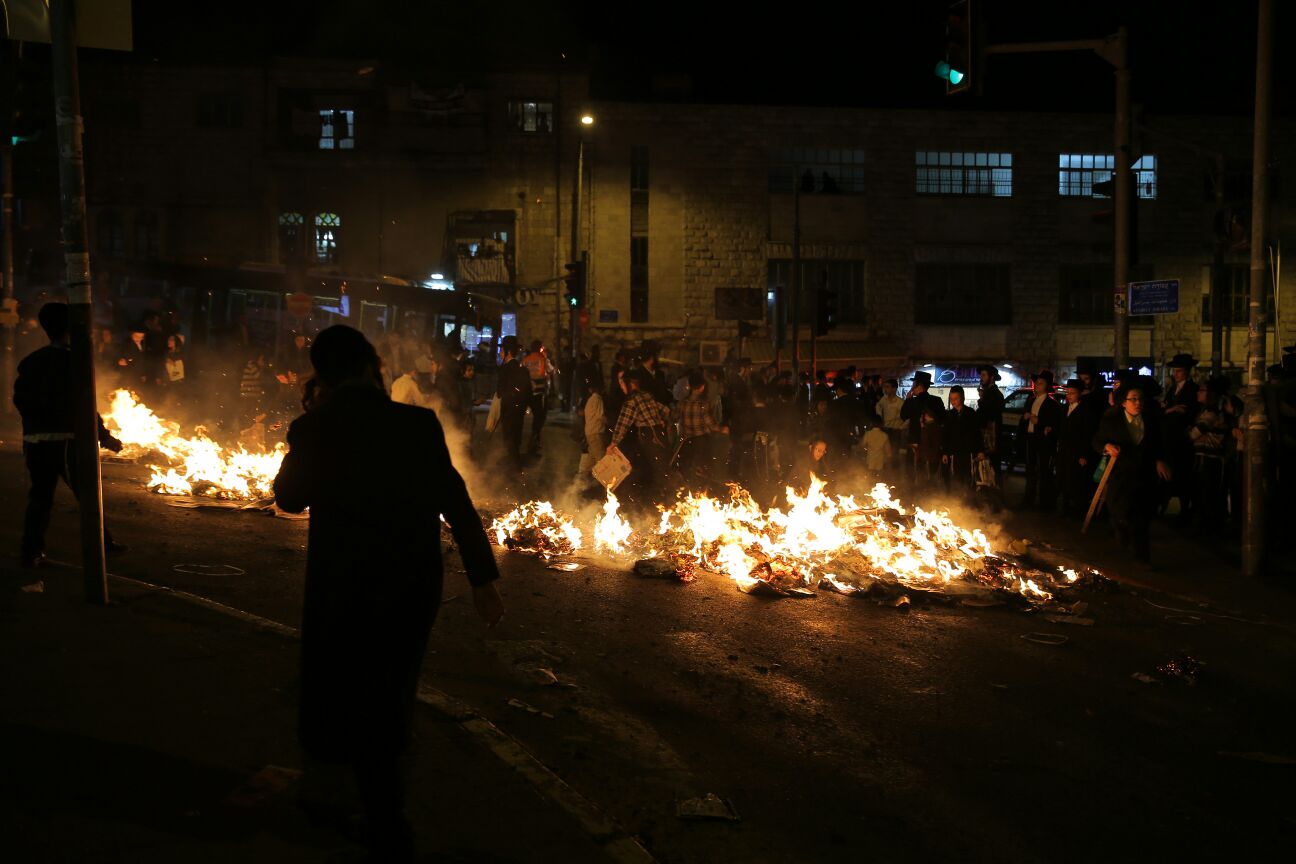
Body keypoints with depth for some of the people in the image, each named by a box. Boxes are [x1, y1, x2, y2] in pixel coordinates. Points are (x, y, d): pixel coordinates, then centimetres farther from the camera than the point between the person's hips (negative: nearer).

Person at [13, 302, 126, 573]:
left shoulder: (31, 361, 9)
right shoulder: (71, 361, -10)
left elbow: (19, 397, 11)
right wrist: (105, 437, -7)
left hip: (34, 439, 6)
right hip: (64, 439, -5)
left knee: (40, 495, 11)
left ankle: (32, 552, 7)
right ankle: (101, 543, 16)